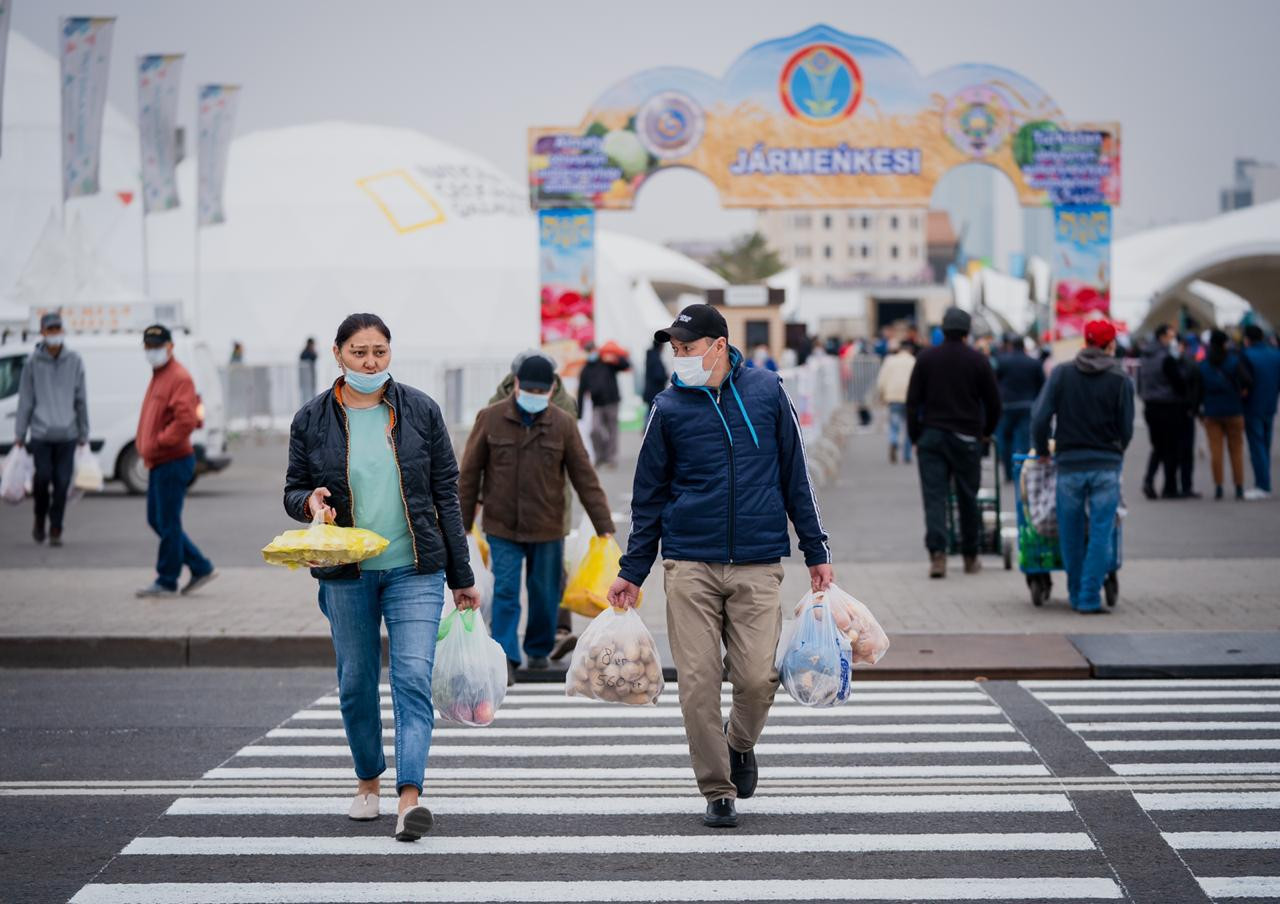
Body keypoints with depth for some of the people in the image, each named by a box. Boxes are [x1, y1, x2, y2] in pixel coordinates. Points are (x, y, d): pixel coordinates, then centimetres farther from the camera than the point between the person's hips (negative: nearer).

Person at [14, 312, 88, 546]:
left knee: (62, 483, -2)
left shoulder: (74, 361, 5)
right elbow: (25, 401, 4)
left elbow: (81, 400, 9)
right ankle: (40, 518, 19)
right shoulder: (33, 362, 2)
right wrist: (19, 435, 4)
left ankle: (55, 530, 8)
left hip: (67, 434, 1)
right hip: (41, 433, -1)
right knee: (43, 477, -8)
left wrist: (84, 434, 9)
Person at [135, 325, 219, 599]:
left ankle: (166, 581, 4)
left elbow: (186, 420, -25)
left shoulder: (179, 378, -14)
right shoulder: (157, 377, 17)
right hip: (158, 463, 10)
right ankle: (201, 568, 18)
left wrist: (158, 442, -21)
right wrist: (143, 443, 14)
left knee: (168, 523, -4)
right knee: (157, 520, 13)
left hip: (173, 462, -10)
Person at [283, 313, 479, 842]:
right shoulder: (312, 420, 2)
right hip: (346, 574, 1)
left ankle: (409, 797, -18)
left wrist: (462, 577, 5)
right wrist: (310, 501, -16)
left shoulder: (420, 411, 2)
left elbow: (446, 494, 5)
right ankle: (368, 780, 30)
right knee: (356, 682, 10)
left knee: (413, 678, -12)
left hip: (414, 569, -1)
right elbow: (293, 492, 10)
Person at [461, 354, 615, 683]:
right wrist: (462, 525, 2)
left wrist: (604, 527, -3)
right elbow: (470, 473, 2)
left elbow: (585, 478, -1)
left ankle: (539, 651, 29)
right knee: (505, 592, -8)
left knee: (545, 595, 10)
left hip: (547, 529, 1)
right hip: (502, 527, -1)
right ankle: (506, 658, -5)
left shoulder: (563, 424, -3)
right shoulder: (490, 419, -4)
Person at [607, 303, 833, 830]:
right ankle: (717, 790, 9)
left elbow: (794, 476, 11)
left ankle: (740, 743, 24)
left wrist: (816, 552, 11)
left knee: (758, 677, -7)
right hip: (689, 566, 0)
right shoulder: (669, 408, 4)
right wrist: (632, 572, 9)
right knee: (698, 683, -4)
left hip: (758, 566, 0)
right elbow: (649, 495, 11)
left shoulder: (766, 391, 4)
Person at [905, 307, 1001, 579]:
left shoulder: (926, 358, 2)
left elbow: (912, 401, 2)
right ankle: (970, 557, 16)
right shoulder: (978, 360, 0)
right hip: (967, 438, 0)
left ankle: (937, 553, -17)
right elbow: (993, 401, 4)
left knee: (934, 496, -2)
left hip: (931, 436, 0)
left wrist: (915, 436, 10)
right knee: (968, 497, 9)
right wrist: (986, 432, 19)